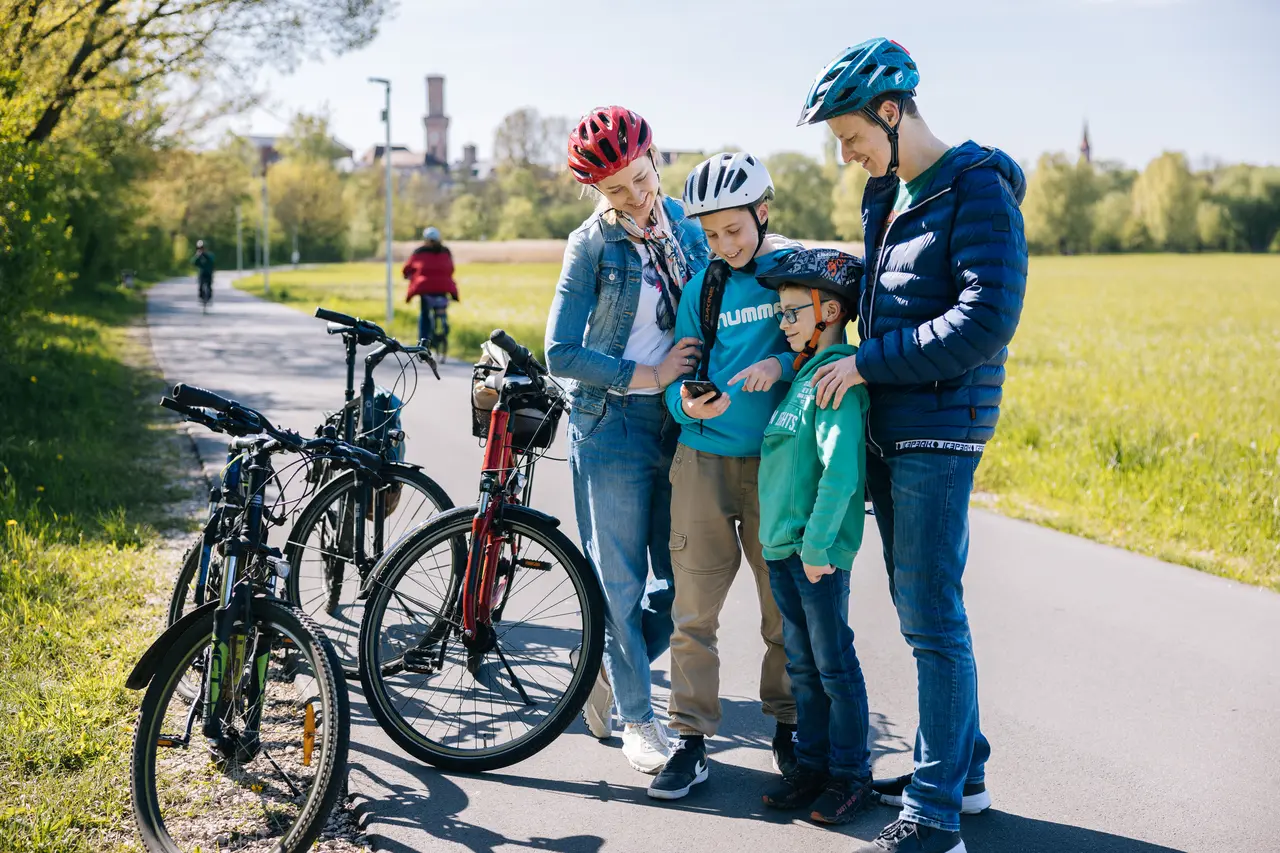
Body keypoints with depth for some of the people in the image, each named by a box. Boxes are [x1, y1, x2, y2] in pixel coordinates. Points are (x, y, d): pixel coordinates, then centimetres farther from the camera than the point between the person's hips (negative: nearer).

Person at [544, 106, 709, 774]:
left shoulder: (688, 231, 7)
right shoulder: (592, 245, -8)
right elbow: (561, 353, -12)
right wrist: (647, 375, -14)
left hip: (680, 422, 5)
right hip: (612, 425, -5)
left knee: (683, 579, 7)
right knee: (622, 580, 4)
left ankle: (609, 669, 31)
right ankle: (637, 718, 19)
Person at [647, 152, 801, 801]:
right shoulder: (703, 285, 8)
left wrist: (782, 364, -18)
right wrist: (687, 402, -14)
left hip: (777, 462, -2)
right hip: (703, 459, 2)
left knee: (784, 608, 6)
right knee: (694, 609, 2)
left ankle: (787, 728, 25)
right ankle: (691, 741, 12)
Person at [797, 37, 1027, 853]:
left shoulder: (978, 188, -12)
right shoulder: (886, 196, 15)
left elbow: (987, 319, -21)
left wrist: (867, 361, -17)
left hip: (939, 431, -9)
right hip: (888, 429, 9)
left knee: (932, 619, -7)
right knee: (922, 609, 15)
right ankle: (961, 770, 28)